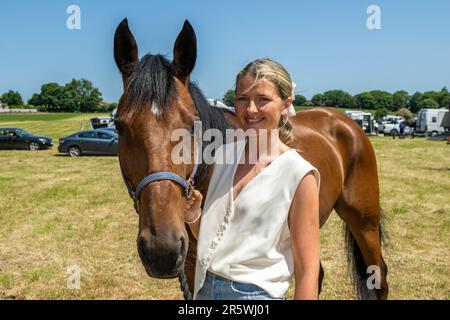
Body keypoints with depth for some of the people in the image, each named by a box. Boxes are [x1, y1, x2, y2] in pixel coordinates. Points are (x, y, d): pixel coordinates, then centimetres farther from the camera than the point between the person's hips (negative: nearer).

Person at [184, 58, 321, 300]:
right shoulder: (224, 154, 1)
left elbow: (307, 271, -15)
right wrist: (192, 216, -9)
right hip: (205, 288, 6)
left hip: (256, 292, -5)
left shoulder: (299, 175, -17)